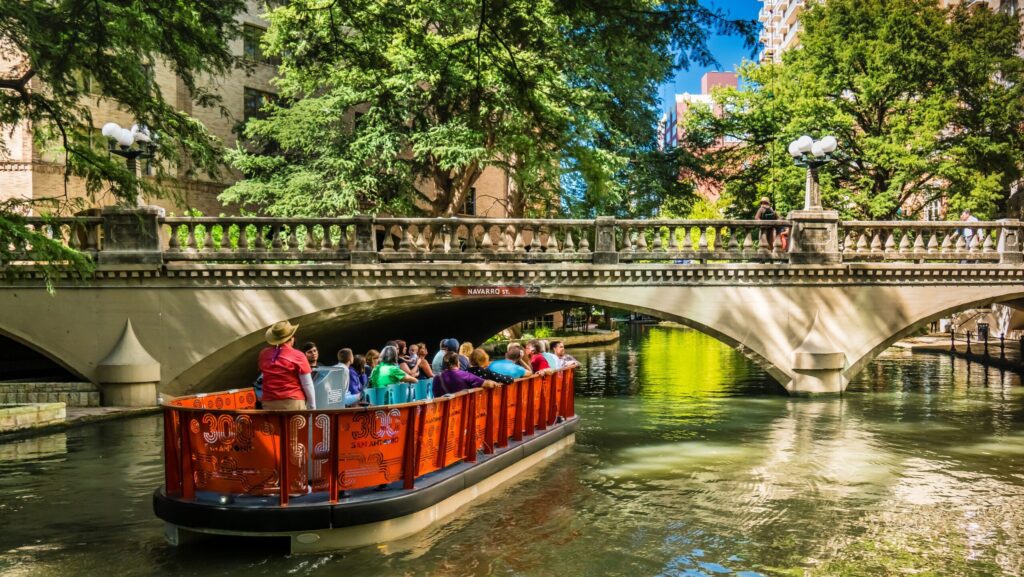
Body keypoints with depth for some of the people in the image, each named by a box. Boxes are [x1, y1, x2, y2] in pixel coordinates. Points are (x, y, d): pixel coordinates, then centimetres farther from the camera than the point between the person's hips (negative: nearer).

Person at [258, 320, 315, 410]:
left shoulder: (264, 354, 6)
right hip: (293, 403, -4)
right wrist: (312, 407, 5)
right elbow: (307, 385, -3)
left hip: (269, 403, 4)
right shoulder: (297, 356, -6)